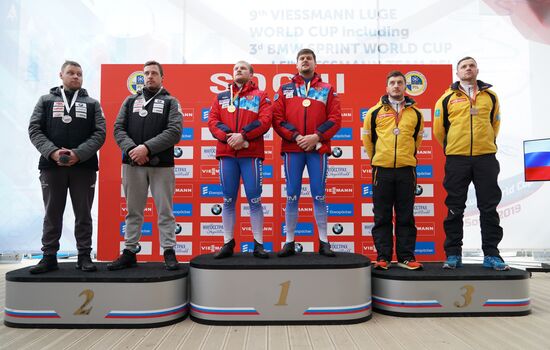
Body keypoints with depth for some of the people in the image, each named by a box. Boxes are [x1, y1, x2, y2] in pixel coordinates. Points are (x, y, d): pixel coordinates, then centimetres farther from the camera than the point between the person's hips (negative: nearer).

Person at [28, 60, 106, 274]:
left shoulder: (92, 104, 11)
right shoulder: (46, 100, 13)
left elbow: (99, 133, 0)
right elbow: (34, 130, 4)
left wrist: (78, 154, -13)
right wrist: (52, 152, -13)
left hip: (83, 166, 0)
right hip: (52, 165, 1)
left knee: (83, 214, 4)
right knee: (52, 214, 6)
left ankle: (84, 256, 12)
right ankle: (49, 256, 15)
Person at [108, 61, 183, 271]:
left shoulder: (170, 102, 6)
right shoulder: (130, 101, 15)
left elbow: (174, 131, -8)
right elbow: (119, 128, 6)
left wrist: (147, 147, -18)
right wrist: (131, 149, -13)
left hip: (161, 164, -2)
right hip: (132, 163, 3)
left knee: (165, 210, 3)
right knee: (133, 211, 11)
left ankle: (169, 251, 12)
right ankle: (129, 252, 20)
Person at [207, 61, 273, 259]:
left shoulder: (260, 96, 9)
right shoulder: (221, 97, 18)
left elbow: (265, 120, -5)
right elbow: (212, 120, 6)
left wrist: (243, 135, -16)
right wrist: (227, 136, -12)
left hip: (251, 153, -2)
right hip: (226, 153, 3)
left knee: (254, 199, -2)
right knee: (228, 200, 6)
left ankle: (258, 244, 7)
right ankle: (228, 243, 15)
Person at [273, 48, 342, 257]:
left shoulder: (327, 89, 11)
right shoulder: (285, 89, 12)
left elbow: (335, 119, 2)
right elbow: (277, 118, 2)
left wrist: (317, 136, -12)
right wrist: (295, 136, -11)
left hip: (318, 148, 0)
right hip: (292, 148, 1)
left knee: (319, 195, 2)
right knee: (292, 196, 3)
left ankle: (324, 242, 12)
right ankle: (289, 242, 11)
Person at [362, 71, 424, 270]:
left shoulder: (415, 113, 9)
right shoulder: (375, 112, 4)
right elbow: (367, 138, 12)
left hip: (406, 170, 1)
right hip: (382, 170, -1)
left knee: (406, 216, 6)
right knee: (382, 217, 3)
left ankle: (406, 256, 15)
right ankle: (383, 257, 11)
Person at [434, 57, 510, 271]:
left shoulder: (490, 96, 11)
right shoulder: (447, 98, 4)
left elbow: (494, 125, 21)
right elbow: (439, 129, 9)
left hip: (485, 158, 2)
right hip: (457, 159, -2)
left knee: (489, 207, 4)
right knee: (455, 208, 3)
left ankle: (491, 254, 13)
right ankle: (453, 254, 11)